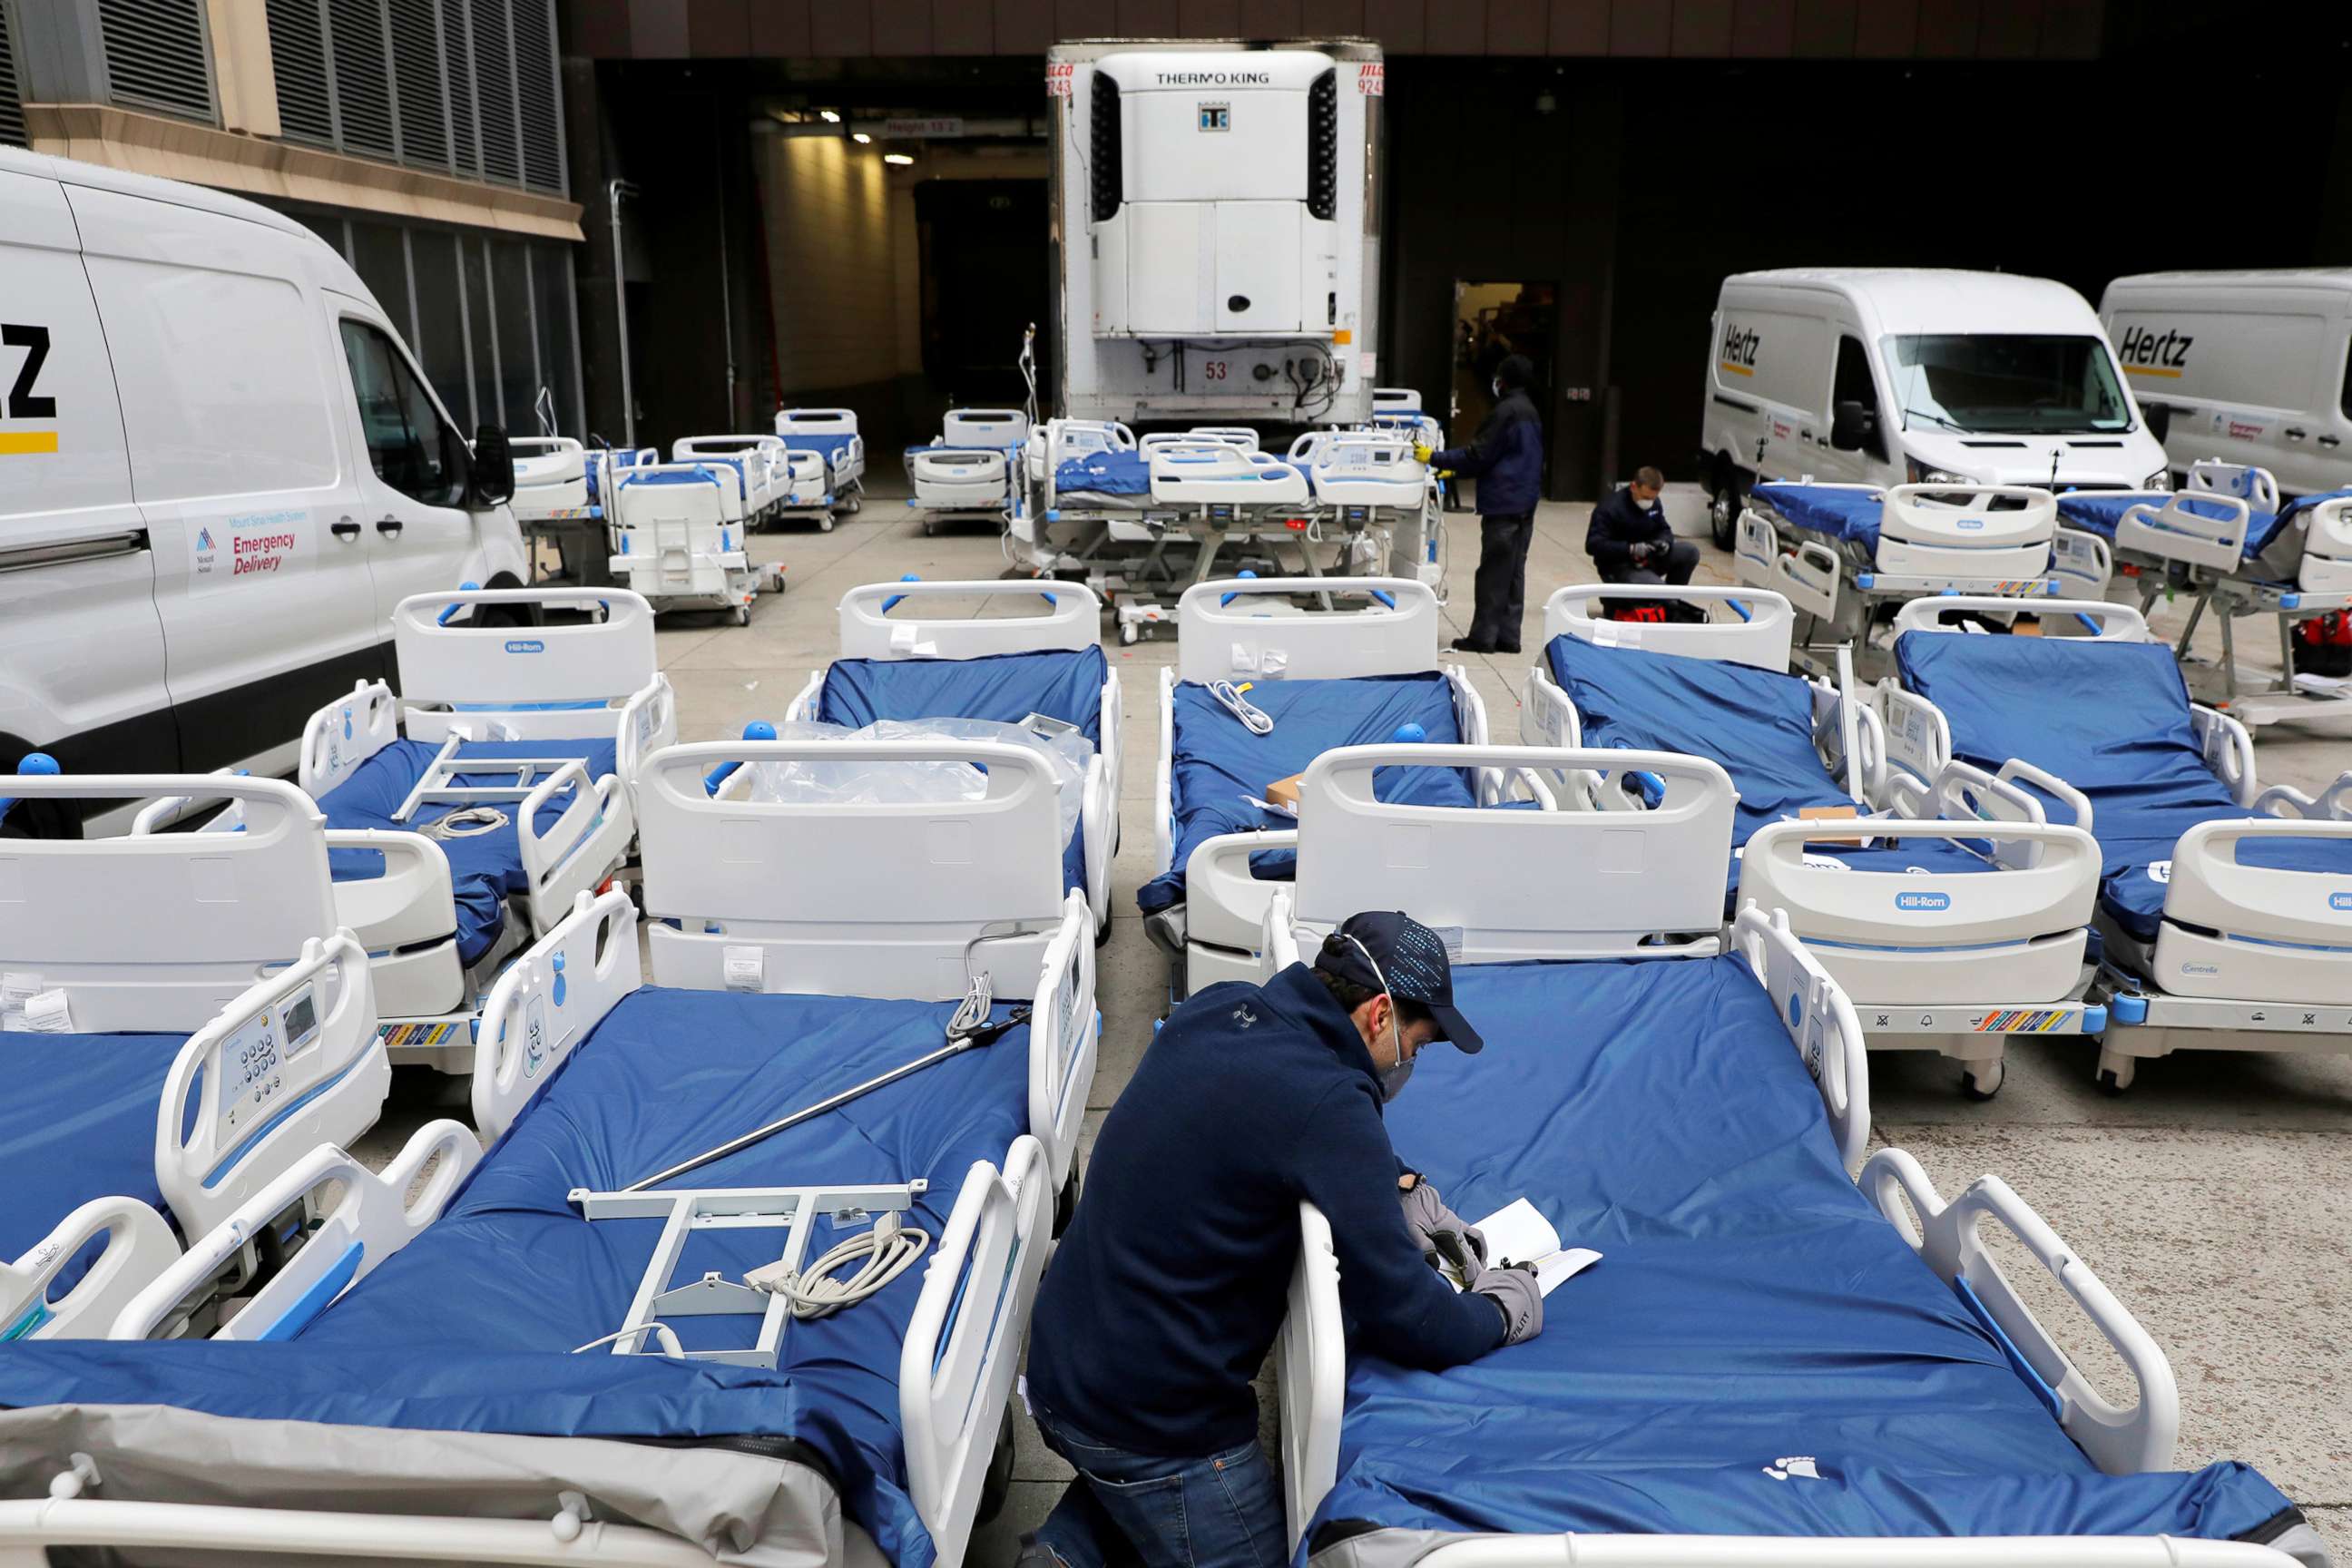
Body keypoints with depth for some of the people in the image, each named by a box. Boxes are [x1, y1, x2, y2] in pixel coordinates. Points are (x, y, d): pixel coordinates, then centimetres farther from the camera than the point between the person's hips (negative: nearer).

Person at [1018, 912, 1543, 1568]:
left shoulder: (1217, 1008, -1)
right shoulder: (1327, 1104, -26)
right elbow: (1402, 1317, -21)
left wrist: (1399, 1185, 9)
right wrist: (1499, 1314, -2)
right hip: (1151, 1418, -8)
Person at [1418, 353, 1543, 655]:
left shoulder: (1505, 412, -13)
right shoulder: (1530, 412, 17)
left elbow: (1478, 455, -14)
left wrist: (1434, 458, -7)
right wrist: (1454, 470, 24)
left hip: (1503, 504, -9)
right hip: (1525, 504, 9)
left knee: (1493, 573, -5)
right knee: (1514, 571, 9)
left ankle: (1483, 636, -2)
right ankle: (1507, 636, 12)